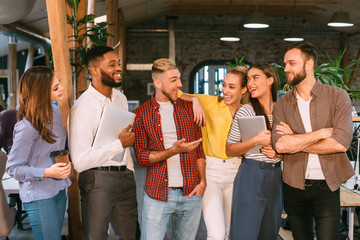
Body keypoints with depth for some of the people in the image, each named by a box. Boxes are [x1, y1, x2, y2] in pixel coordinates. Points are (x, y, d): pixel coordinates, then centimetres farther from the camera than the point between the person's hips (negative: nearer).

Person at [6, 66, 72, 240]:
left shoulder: (54, 111, 2)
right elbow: (12, 168, -15)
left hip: (59, 190, 8)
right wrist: (46, 172, -24)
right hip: (39, 196, -8)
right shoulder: (27, 127, -22)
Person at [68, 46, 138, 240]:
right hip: (98, 180, -7)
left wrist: (130, 172, 15)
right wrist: (120, 143, -20)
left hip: (125, 176, 7)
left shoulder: (121, 98, 10)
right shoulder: (82, 107, -15)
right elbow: (79, 162, -21)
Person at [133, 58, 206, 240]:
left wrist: (202, 181, 2)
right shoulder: (141, 114, 0)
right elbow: (141, 157, -5)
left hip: (191, 193, 3)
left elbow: (199, 148, 11)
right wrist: (174, 150, -16)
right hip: (158, 194, -2)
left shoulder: (189, 108, 9)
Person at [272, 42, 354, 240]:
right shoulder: (282, 104, 3)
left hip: (326, 185, -2)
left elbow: (341, 143, -15)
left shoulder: (338, 97, -3)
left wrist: (295, 142, -10)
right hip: (294, 186, 2)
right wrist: (321, 133, -14)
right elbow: (280, 145, -13)